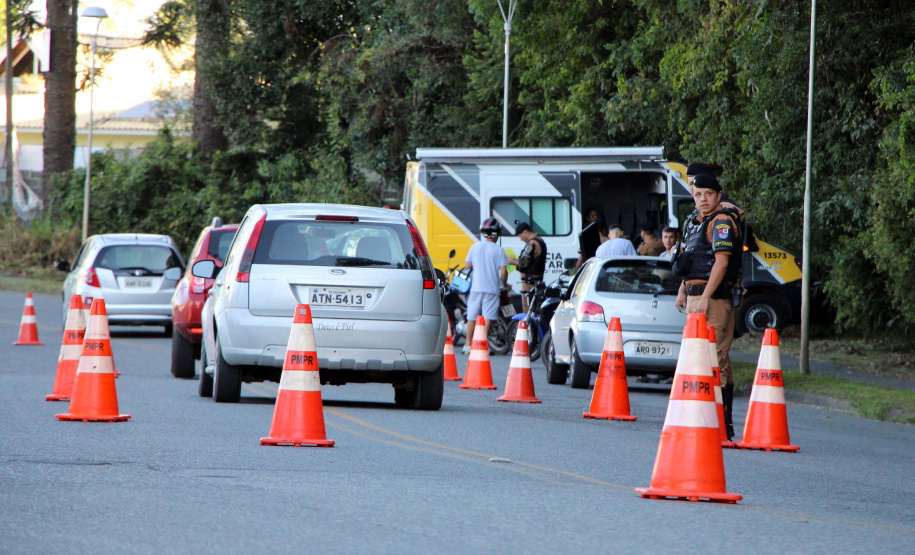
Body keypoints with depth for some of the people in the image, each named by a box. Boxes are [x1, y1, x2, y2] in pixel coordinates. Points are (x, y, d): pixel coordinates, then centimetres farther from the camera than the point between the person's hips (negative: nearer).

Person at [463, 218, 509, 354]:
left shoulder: (475, 247, 4)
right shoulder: (498, 250, -5)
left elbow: (467, 266, 8)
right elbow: (503, 272, -8)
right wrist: (505, 285, 11)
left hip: (476, 287, 3)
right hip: (492, 289, -3)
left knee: (472, 317, 9)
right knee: (487, 318, -2)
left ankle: (468, 345, 10)